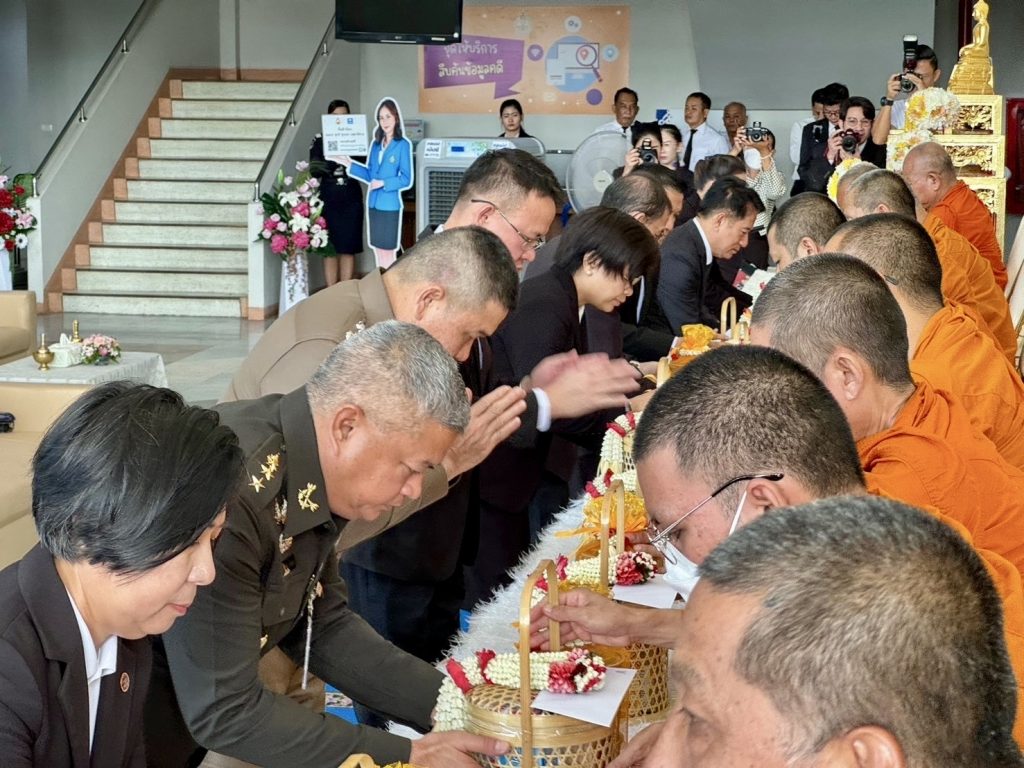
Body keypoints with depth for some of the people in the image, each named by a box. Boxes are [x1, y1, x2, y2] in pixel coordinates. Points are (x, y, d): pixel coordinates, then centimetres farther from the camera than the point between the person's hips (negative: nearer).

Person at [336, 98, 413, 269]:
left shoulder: (403, 145, -7)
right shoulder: (376, 144, 10)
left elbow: (406, 179, -9)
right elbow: (370, 175, 13)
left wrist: (384, 183, -18)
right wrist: (349, 164, 6)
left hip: (390, 205, -6)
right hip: (373, 204, 6)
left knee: (388, 254, 1)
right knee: (378, 253, 11)